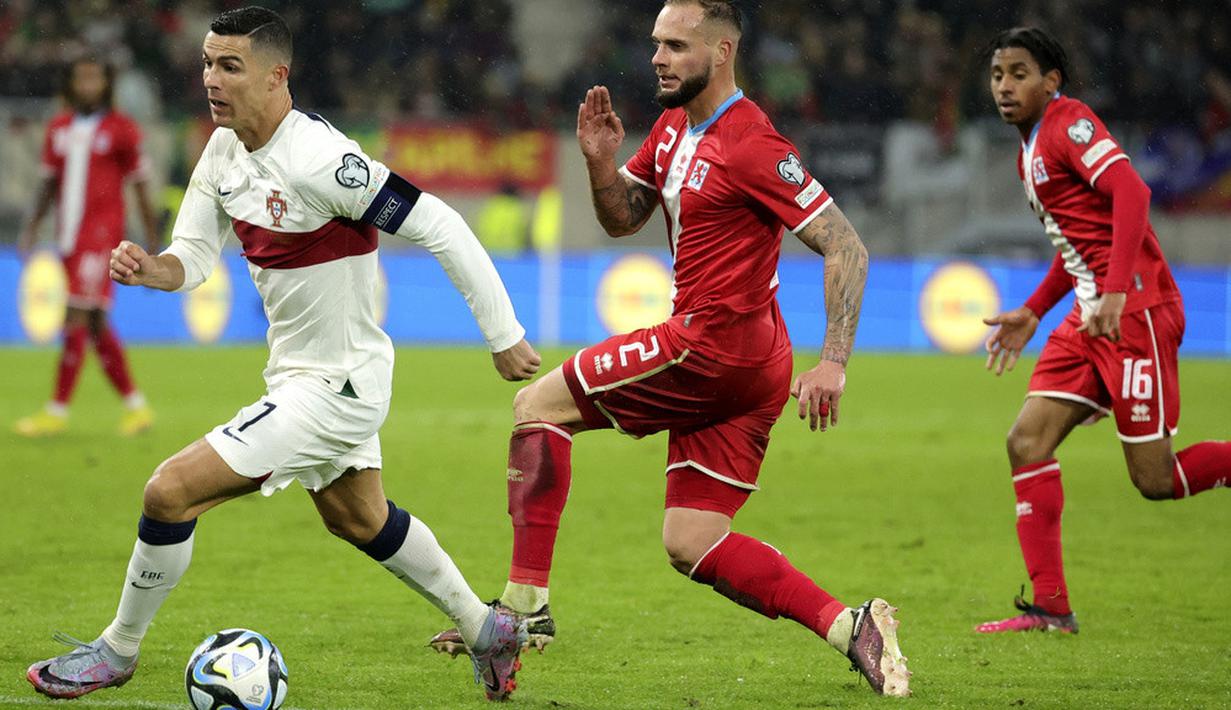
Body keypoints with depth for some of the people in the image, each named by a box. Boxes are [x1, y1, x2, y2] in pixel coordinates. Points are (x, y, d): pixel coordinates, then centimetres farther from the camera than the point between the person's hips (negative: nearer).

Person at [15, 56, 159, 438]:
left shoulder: (120, 129, -3)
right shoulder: (59, 128, 13)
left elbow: (140, 186, 0)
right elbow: (50, 181, 20)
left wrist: (152, 239, -1)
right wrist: (32, 225, 12)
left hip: (101, 232, -7)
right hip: (69, 234, 7)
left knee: (78, 318, -11)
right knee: (96, 325, 9)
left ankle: (57, 410, -10)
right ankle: (136, 406, 18)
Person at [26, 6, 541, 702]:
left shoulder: (319, 161, -28)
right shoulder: (224, 149, -2)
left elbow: (442, 227, -26)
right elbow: (194, 254, 5)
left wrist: (504, 336, -22)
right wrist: (150, 268, -19)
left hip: (335, 387, -10)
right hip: (298, 374, 10)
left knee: (171, 491, -12)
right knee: (360, 519, 29)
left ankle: (118, 650, 9)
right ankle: (486, 629, 45)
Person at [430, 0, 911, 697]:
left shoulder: (751, 144, -15)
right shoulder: (673, 127, 13)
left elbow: (846, 248, -16)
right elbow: (622, 219, 24)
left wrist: (835, 363, -21)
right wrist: (601, 162, 2)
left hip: (717, 344, -9)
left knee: (538, 406, -1)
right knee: (691, 544, 5)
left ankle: (525, 605, -5)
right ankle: (850, 627, -4)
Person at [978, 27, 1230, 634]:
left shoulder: (1069, 123, -10)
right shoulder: (1031, 149, 19)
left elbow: (1130, 192, -24)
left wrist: (1115, 293, -32)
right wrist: (1032, 313, 24)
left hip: (1136, 310, -9)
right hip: (1090, 318, 9)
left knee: (1155, 480, -9)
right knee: (1027, 443, -2)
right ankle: (1051, 608, -1)